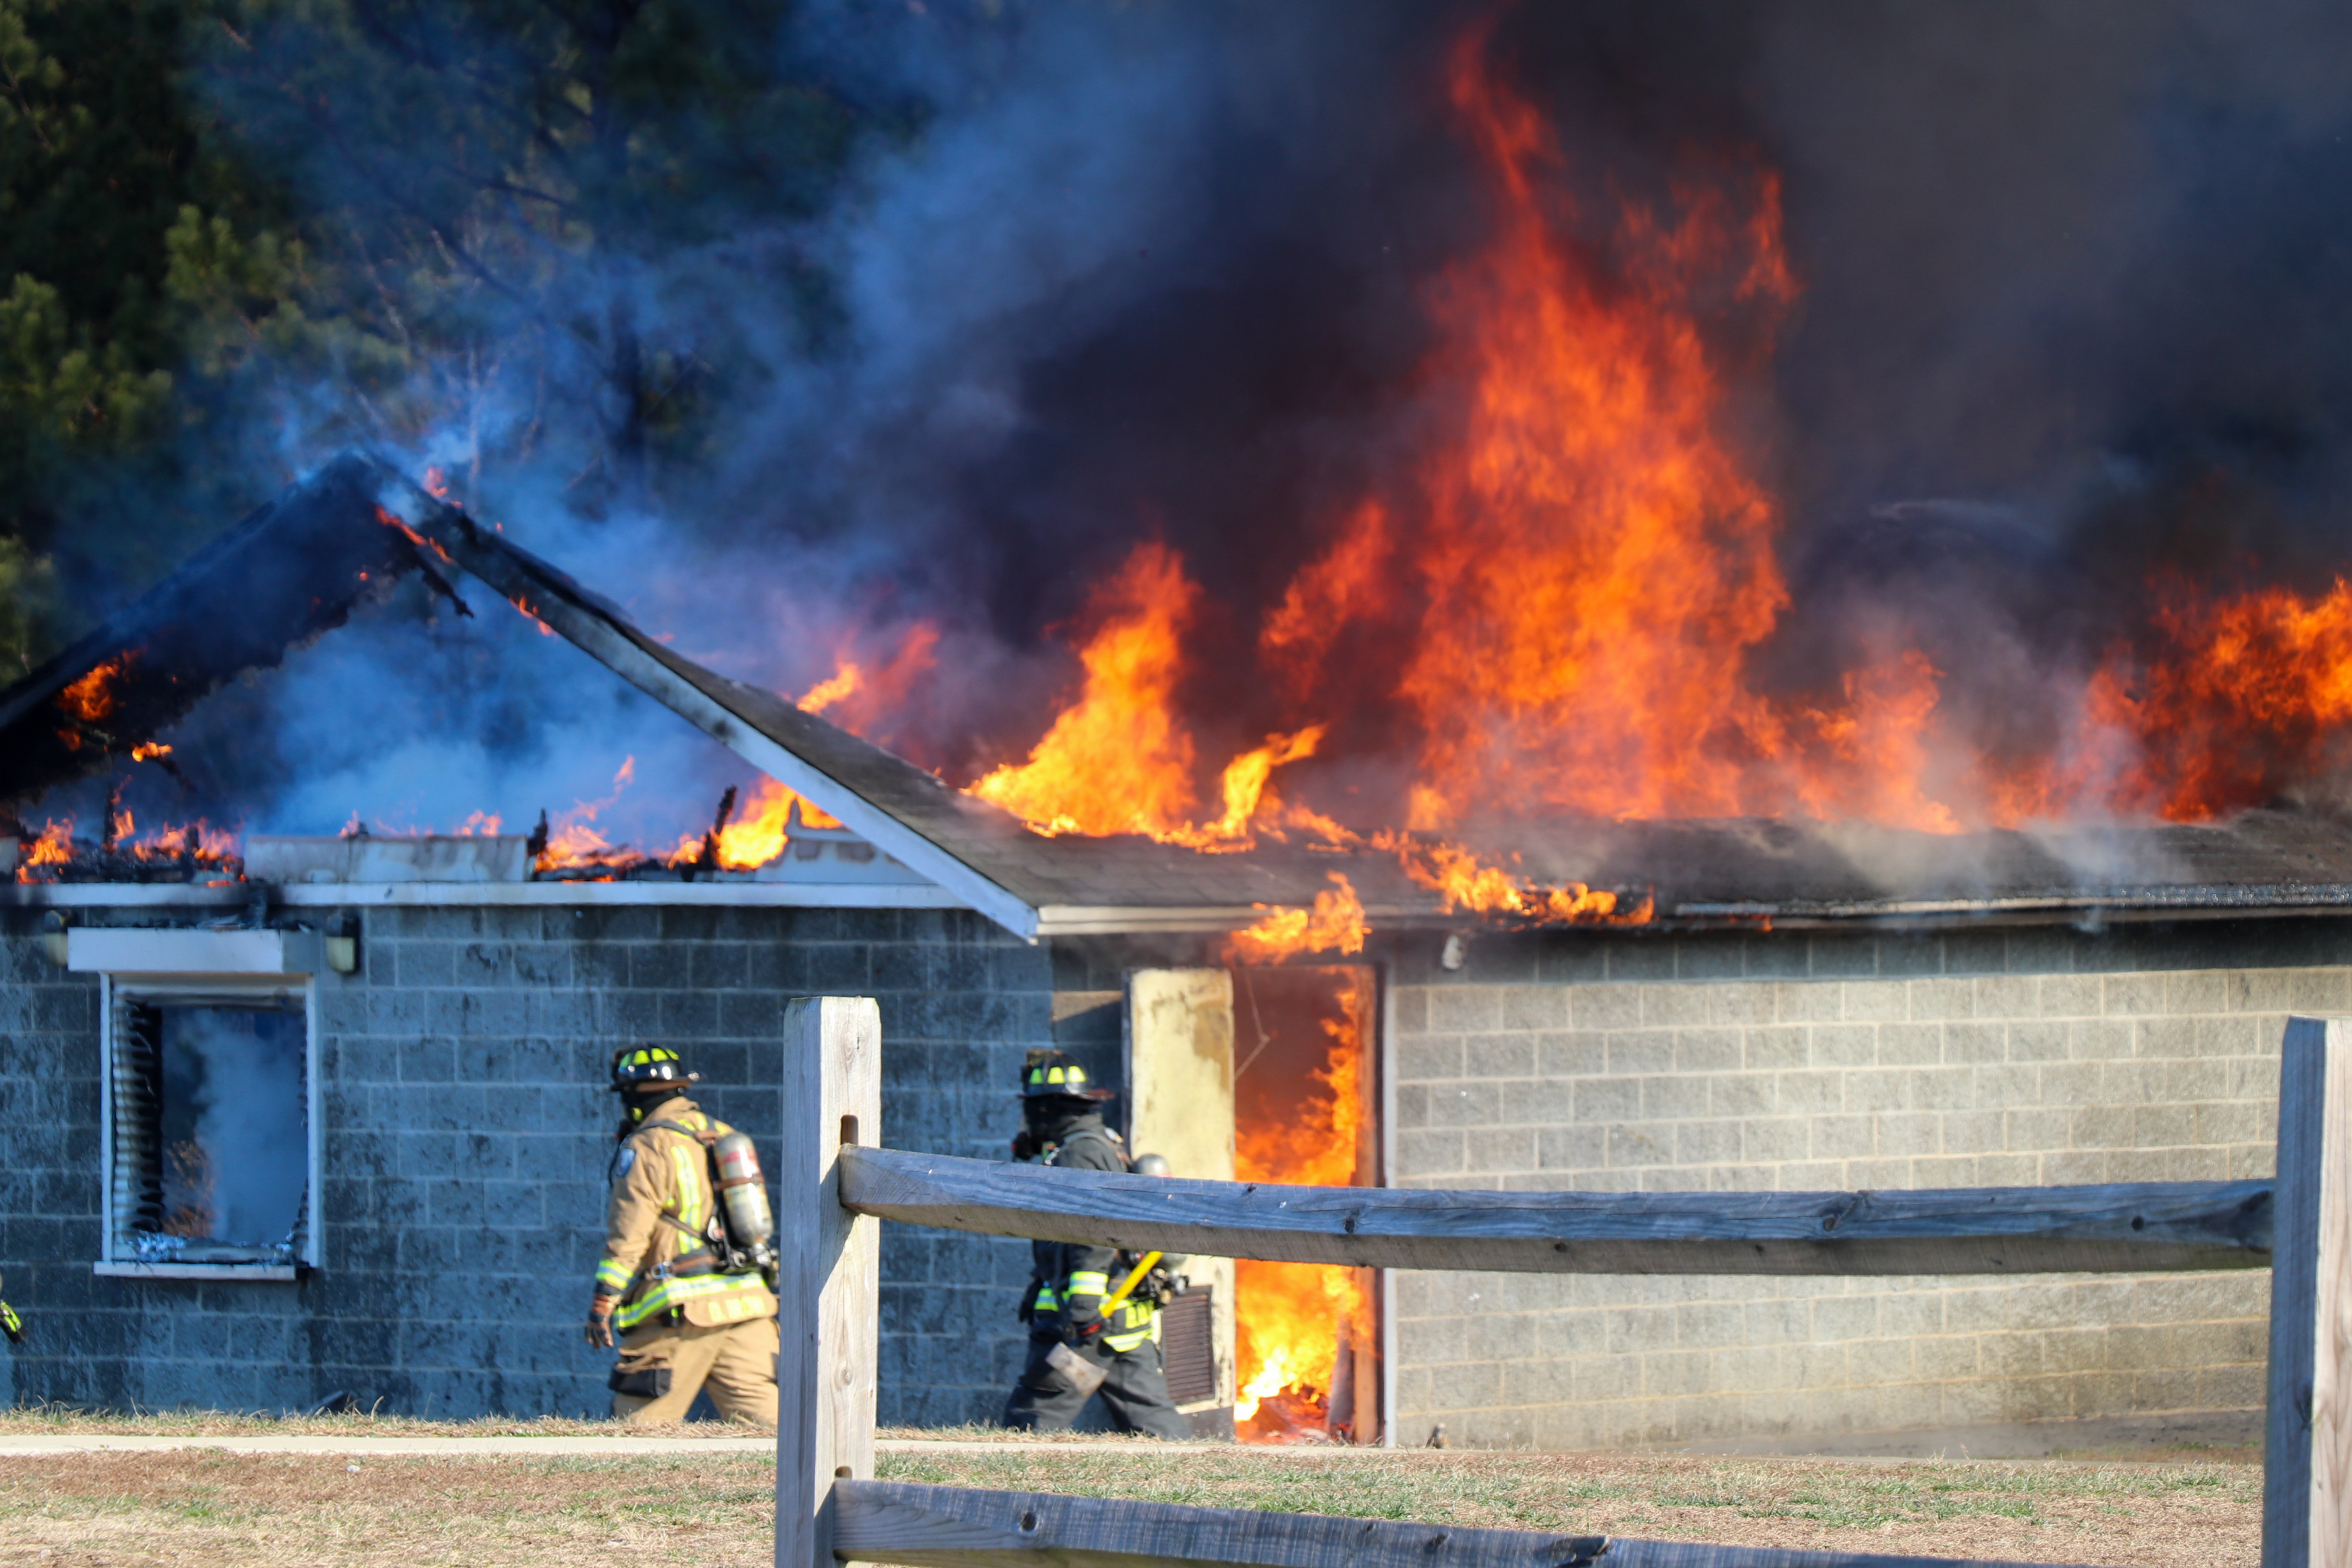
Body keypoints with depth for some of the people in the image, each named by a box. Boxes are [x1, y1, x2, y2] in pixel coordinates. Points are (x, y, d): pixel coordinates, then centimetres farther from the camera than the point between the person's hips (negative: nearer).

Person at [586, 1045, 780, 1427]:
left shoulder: (648, 1147, -6)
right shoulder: (724, 1136, 18)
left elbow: (627, 1234, -12)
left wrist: (603, 1300, -11)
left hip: (683, 1310, -7)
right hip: (746, 1306, 7)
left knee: (638, 1430, -2)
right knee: (765, 1420, 1)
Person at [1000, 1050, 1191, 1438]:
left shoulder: (1079, 1155, -12)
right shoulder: (1109, 1148, 19)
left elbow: (1093, 1236, -21)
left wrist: (1084, 1307, -25)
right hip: (1133, 1317, 10)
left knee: (1030, 1418, -8)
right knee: (1150, 1414, 7)